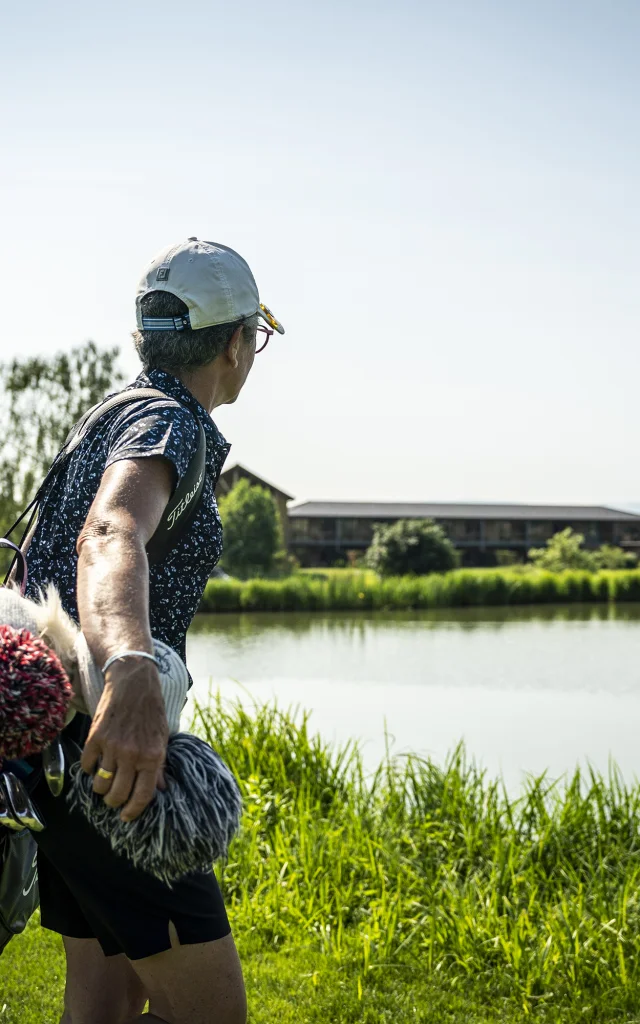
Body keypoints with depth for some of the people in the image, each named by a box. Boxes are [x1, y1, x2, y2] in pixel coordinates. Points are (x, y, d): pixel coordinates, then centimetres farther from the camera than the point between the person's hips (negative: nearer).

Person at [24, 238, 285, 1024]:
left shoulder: (114, 419, 19)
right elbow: (110, 537, -36)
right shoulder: (167, 425, -14)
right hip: (105, 750, -10)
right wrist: (133, 676, -55)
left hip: (57, 742, 10)